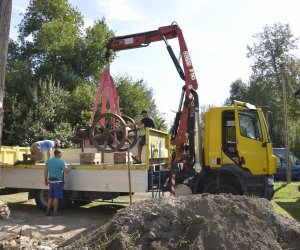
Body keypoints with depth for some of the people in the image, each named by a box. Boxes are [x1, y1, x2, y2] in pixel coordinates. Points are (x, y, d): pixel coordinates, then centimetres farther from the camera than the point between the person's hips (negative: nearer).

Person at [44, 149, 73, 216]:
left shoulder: (48, 161, 8)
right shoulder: (61, 161, -12)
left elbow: (45, 171, 11)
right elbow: (66, 171, -15)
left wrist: (46, 180, 19)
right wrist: (71, 167, 3)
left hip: (51, 181, 6)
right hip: (58, 182, -6)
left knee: (50, 197, 17)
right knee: (56, 197, 2)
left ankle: (48, 211, 19)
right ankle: (55, 212, 9)